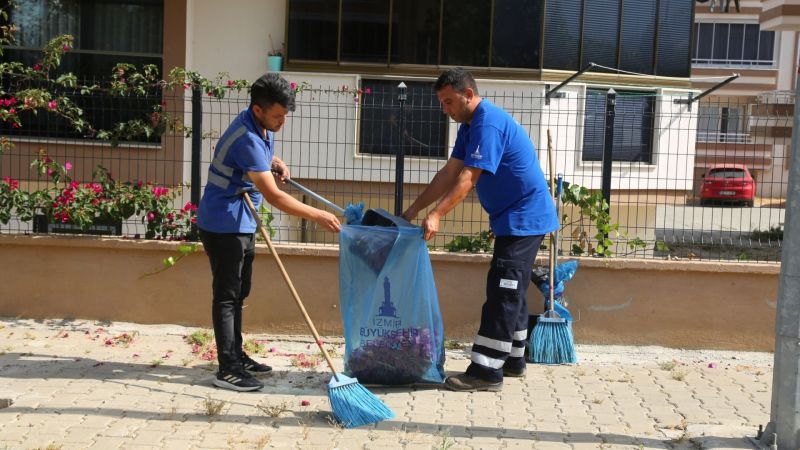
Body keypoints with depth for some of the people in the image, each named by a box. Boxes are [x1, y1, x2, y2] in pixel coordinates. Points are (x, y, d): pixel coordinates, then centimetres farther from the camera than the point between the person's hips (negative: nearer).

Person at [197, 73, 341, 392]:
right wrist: (317, 215, -27)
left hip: (242, 223, 10)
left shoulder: (261, 126, 3)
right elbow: (273, 196, -30)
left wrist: (277, 164, 5)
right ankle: (227, 369, 0)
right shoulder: (247, 138, -27)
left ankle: (236, 356, 28)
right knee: (227, 295, -6)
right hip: (223, 225, -10)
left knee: (239, 293, 17)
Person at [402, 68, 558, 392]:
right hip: (515, 219, 11)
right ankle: (512, 360, 25)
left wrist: (437, 215, -35)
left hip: (523, 218, -11)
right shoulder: (470, 125, 12)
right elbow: (449, 173, 9)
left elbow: (468, 178, -29)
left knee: (502, 293, -11)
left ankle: (486, 371, -9)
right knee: (511, 291, 15)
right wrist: (413, 209, 4)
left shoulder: (488, 123, -20)